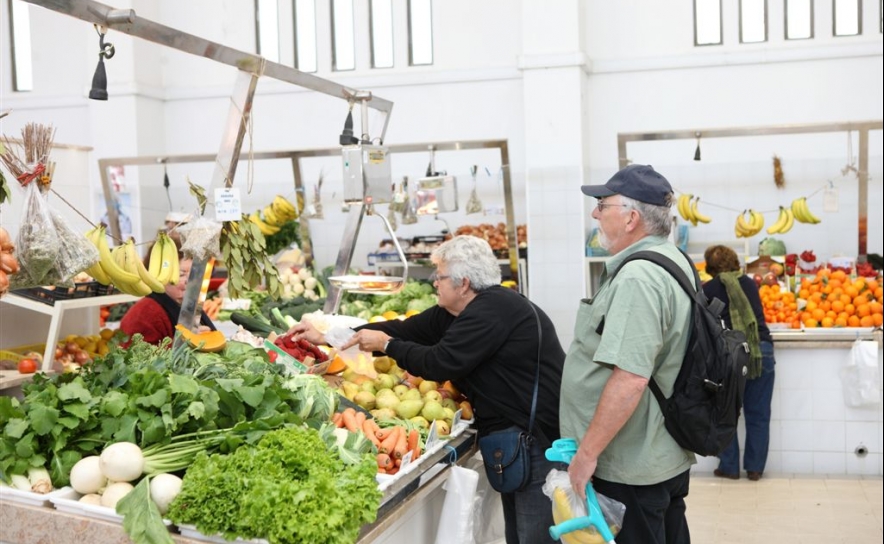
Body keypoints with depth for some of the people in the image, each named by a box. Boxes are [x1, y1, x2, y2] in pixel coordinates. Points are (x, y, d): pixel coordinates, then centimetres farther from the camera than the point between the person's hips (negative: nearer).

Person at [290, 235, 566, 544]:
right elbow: (407, 329, 11)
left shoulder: (492, 311, -21)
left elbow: (439, 364, -22)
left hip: (539, 438, -10)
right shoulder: (456, 312, 10)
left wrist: (385, 344, -6)